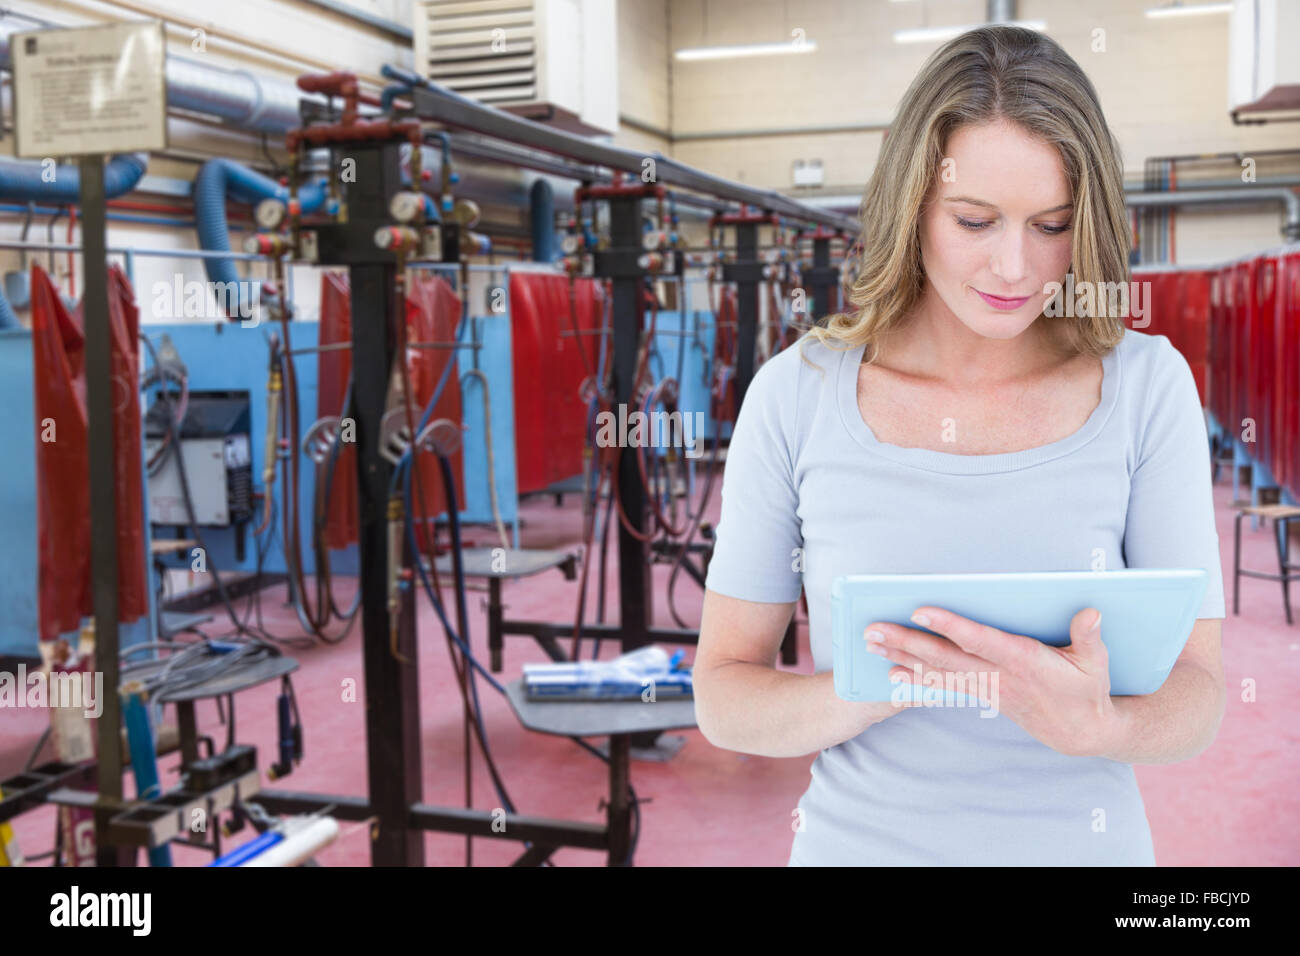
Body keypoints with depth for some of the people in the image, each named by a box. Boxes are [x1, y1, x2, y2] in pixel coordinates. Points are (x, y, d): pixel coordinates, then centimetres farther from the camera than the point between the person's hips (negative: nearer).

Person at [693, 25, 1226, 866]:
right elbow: (724, 694, -7)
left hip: (1084, 838, 1)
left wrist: (1093, 724, -30)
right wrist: (885, 688, -25)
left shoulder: (1148, 386, -9)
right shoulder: (797, 394, -10)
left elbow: (1198, 698, -9)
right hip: (860, 837, 0)